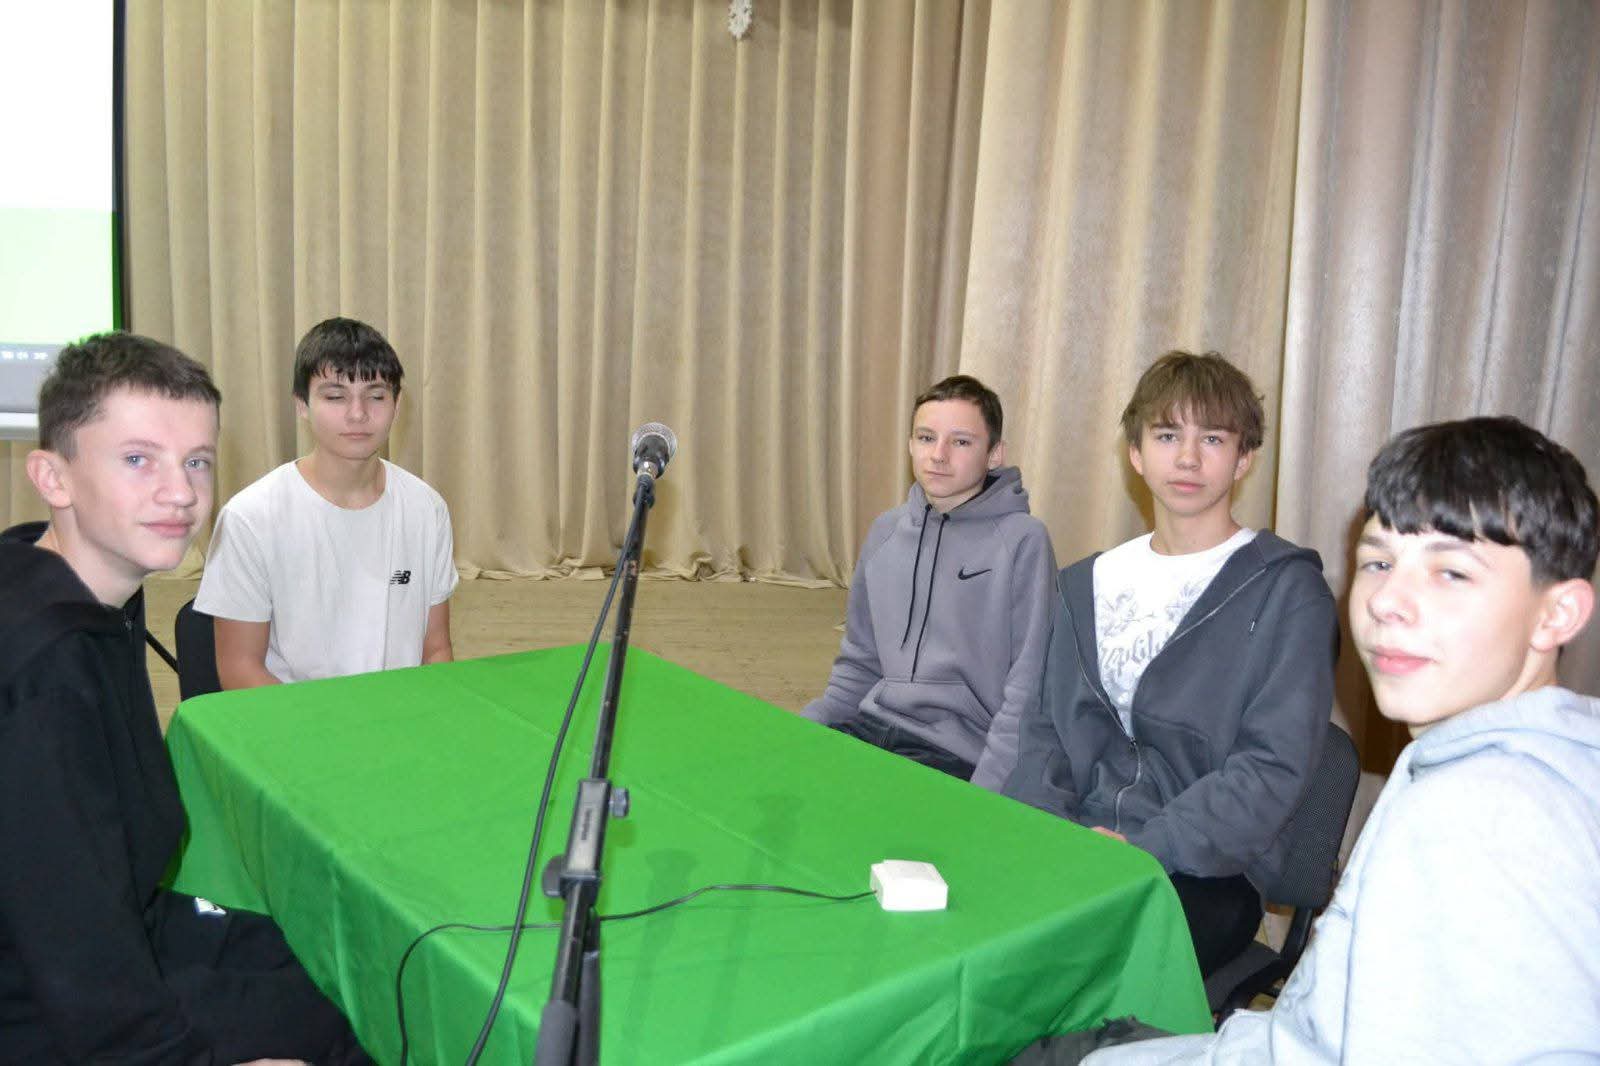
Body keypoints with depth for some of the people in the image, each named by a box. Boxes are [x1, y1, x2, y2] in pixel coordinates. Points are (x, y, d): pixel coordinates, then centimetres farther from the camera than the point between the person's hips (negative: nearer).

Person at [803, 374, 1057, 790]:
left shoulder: (1022, 540, -8)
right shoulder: (885, 532, 11)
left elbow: (1027, 693, -10)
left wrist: (980, 801, -17)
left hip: (958, 751, -6)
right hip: (874, 725, 6)